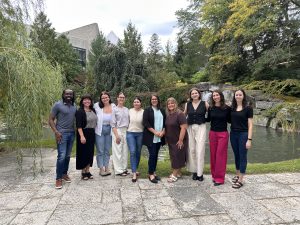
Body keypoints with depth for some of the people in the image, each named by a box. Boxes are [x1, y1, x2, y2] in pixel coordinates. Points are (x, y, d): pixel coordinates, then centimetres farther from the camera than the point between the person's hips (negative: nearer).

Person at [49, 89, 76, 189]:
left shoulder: (74, 106, 10)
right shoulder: (58, 105, -6)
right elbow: (50, 120, -6)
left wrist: (76, 130, 6)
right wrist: (56, 132, -15)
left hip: (72, 133, 5)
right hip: (62, 133, -5)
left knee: (68, 156, 11)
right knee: (62, 156, -8)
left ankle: (64, 173, 25)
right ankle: (58, 178, 3)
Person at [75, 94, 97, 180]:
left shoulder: (93, 110, 9)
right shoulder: (80, 111, -9)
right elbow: (78, 125, -15)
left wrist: (94, 133, 11)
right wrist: (82, 136, -23)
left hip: (92, 134, 6)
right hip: (83, 134, -6)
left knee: (90, 153, 10)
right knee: (83, 153, 2)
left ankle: (88, 171, 22)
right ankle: (83, 172, 15)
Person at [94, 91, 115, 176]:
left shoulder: (113, 106, -3)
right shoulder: (97, 106, -9)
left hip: (109, 131, 2)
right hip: (100, 131, -2)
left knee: (107, 150, 13)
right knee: (100, 151, 5)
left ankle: (106, 168, 25)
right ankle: (101, 169, 17)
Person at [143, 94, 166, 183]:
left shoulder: (162, 111, 14)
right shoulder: (147, 110, 0)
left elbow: (165, 122, 13)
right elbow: (145, 123, -9)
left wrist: (162, 132, -4)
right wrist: (155, 132, -15)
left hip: (159, 137, 5)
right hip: (150, 137, -4)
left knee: (156, 155, 8)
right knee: (152, 155, -6)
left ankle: (153, 172, 18)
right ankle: (150, 174, 4)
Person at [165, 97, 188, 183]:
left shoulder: (179, 114, -15)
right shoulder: (167, 115, 8)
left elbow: (183, 127, -21)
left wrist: (180, 140, -22)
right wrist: (166, 139, 11)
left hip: (178, 141, -7)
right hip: (171, 141, 8)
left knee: (177, 157, 0)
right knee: (173, 156, 14)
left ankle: (174, 175, 9)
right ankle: (178, 172, 28)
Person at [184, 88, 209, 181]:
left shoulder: (204, 103, 0)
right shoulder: (187, 104, 7)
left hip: (201, 128, -3)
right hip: (190, 128, 3)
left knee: (200, 150, -5)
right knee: (191, 150, 5)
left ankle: (200, 173, 4)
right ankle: (194, 171, 18)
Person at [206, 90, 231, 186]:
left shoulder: (227, 108, -5)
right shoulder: (210, 108, 4)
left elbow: (230, 120, 1)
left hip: (223, 134, -3)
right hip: (212, 134, 3)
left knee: (220, 155, 0)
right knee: (213, 155, 8)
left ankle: (220, 178, 9)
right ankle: (214, 175, 22)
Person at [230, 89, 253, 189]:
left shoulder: (248, 108, -6)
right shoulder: (231, 108, 6)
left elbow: (250, 125, -8)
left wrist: (249, 139, -12)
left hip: (243, 135, -4)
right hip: (233, 134, 4)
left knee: (242, 156, 1)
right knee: (236, 155, 14)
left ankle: (240, 180, 7)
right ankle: (237, 175, 29)